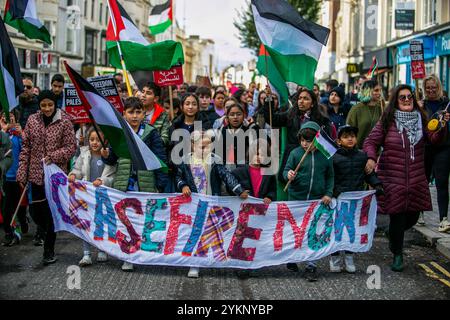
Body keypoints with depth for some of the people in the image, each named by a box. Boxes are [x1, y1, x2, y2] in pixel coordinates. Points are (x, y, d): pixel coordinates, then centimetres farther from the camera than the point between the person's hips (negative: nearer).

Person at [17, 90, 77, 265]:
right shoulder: (32, 120, 5)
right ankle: (50, 233, 38)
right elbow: (26, 147, 7)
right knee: (37, 212, 8)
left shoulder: (64, 121, -5)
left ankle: (49, 251, 11)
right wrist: (22, 172, 2)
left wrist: (52, 157, -17)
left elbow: (71, 147, -5)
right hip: (36, 174, 3)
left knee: (51, 213, 0)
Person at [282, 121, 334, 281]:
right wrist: (288, 175, -23)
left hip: (317, 199, 0)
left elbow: (330, 176, 8)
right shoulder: (296, 153, -5)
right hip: (296, 198, 0)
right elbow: (286, 170, 0)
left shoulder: (325, 156, -2)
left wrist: (328, 193, 0)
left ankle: (311, 265, 9)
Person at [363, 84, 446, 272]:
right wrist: (371, 158, -19)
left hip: (416, 179, 3)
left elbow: (434, 139, -5)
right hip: (392, 178, -3)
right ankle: (397, 254, 20)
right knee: (397, 217, -1)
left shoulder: (420, 120, 5)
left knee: (413, 216, 10)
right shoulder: (387, 122, -2)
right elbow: (371, 142, -1)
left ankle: (394, 235, 42)